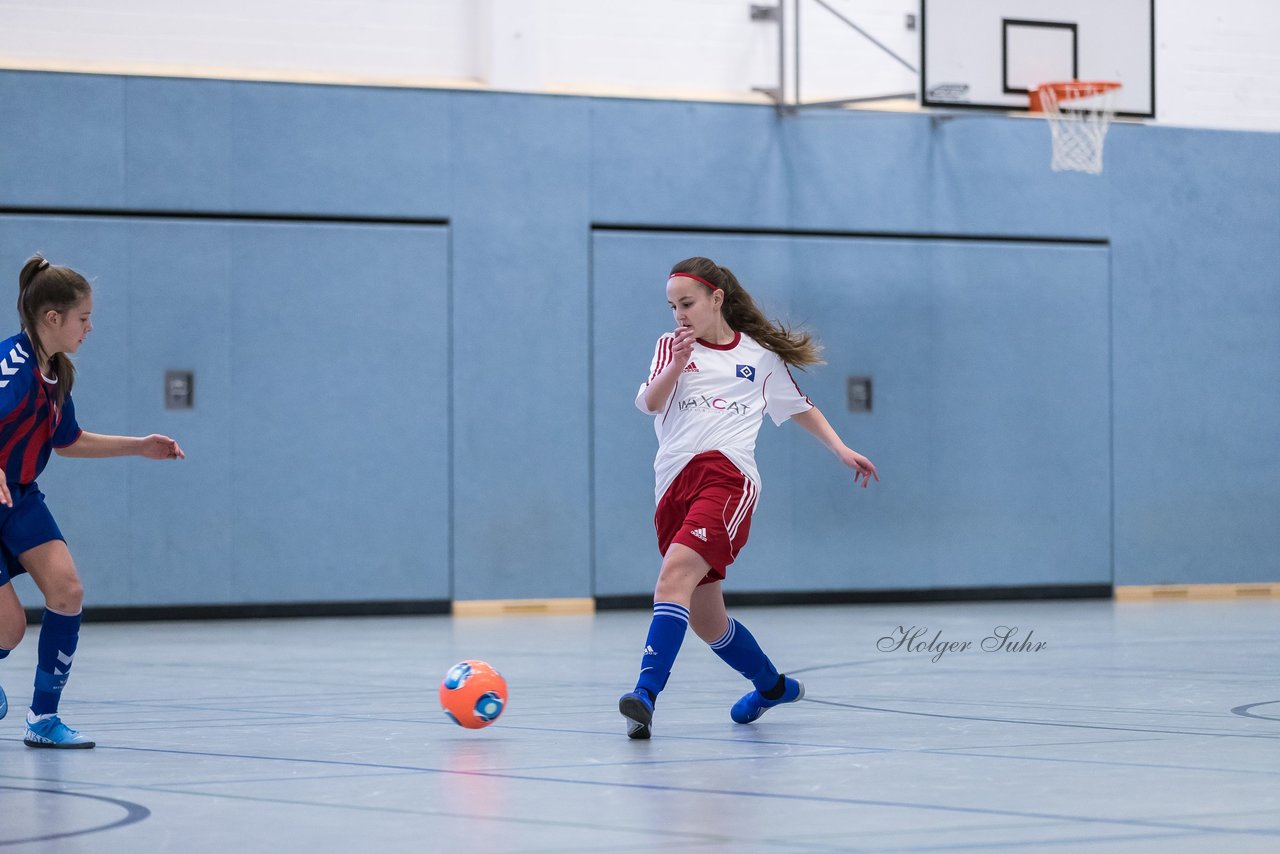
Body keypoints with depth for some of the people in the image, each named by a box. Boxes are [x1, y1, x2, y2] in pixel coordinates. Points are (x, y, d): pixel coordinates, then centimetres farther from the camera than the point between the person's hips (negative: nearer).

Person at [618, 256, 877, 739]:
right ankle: (772, 686, 36)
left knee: (676, 572, -29)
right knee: (705, 620, 9)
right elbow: (650, 403, 0)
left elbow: (799, 407, 30)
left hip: (727, 476, -4)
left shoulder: (760, 355, 16)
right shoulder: (671, 346, 17)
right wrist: (676, 366, -17)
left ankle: (646, 694, -39)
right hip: (674, 486, 4)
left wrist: (842, 451, 21)